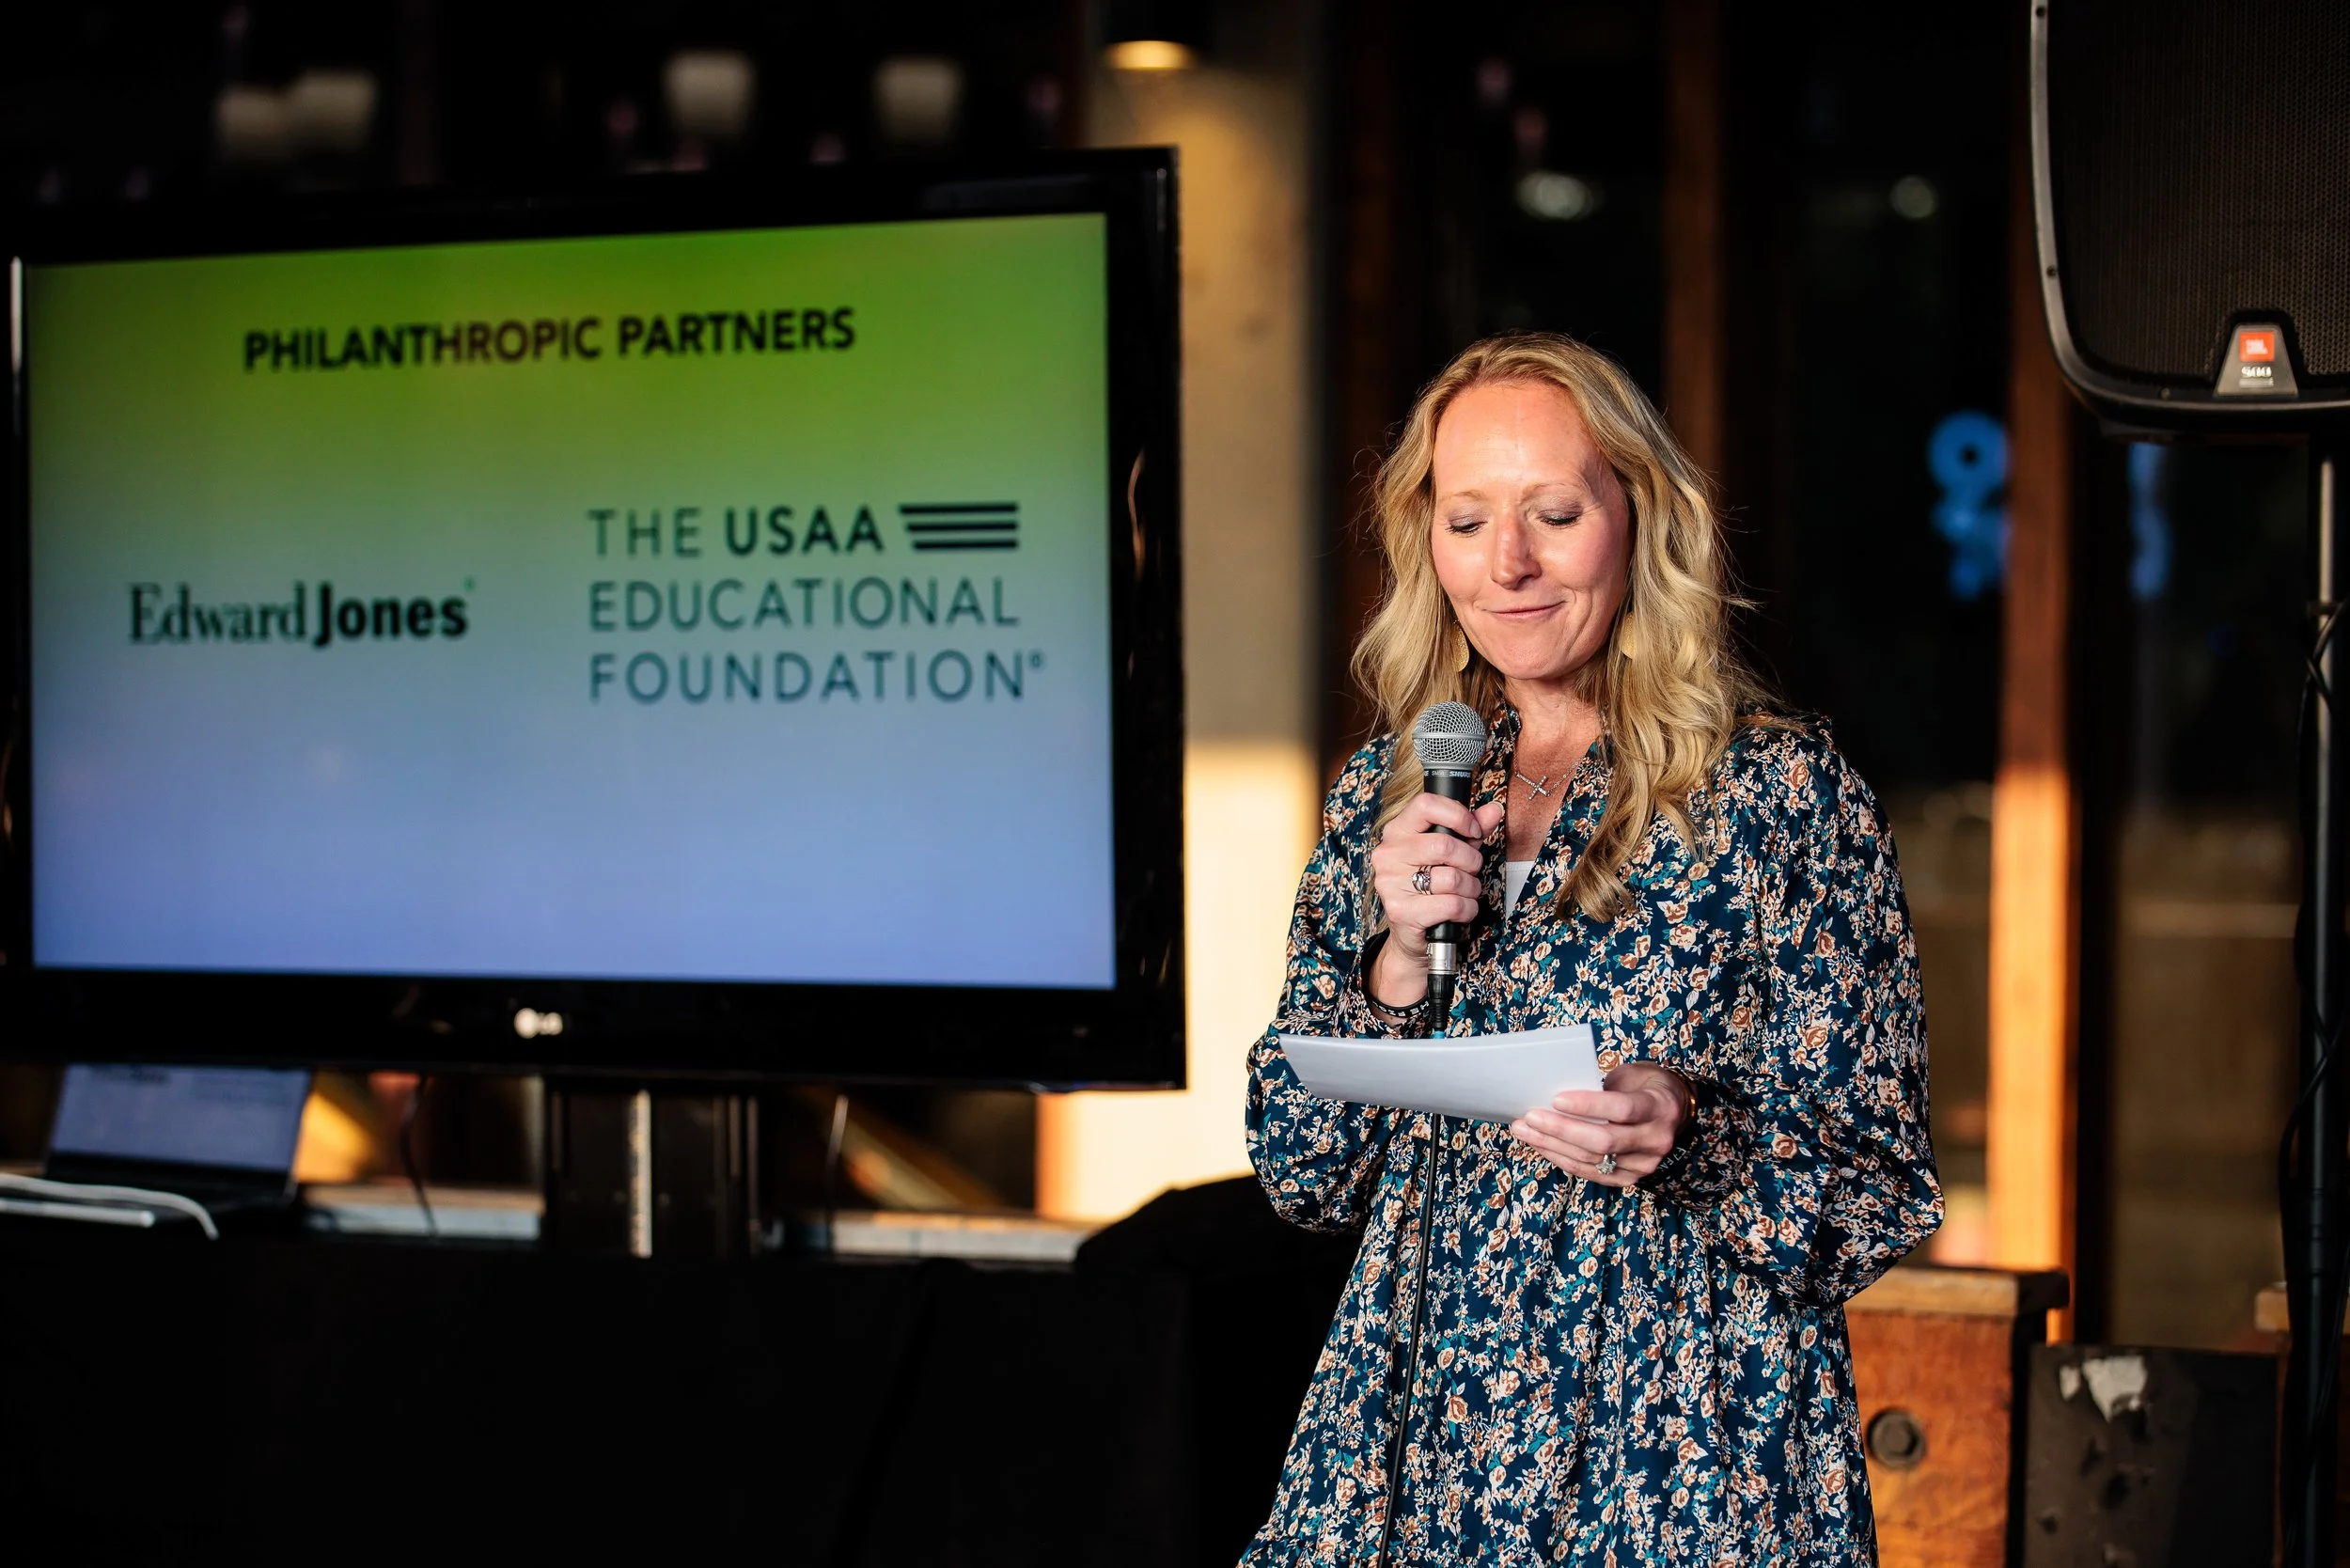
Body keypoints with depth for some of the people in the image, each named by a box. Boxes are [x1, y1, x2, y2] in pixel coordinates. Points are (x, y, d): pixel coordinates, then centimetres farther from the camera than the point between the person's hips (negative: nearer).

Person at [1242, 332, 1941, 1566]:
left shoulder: (1779, 784, -5)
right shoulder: (1385, 794, 7)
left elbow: (1880, 1195, -6)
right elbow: (1304, 1178, 7)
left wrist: (1689, 1136, -24)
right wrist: (1397, 956, -9)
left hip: (1682, 1464, -3)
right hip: (1412, 1451, 4)